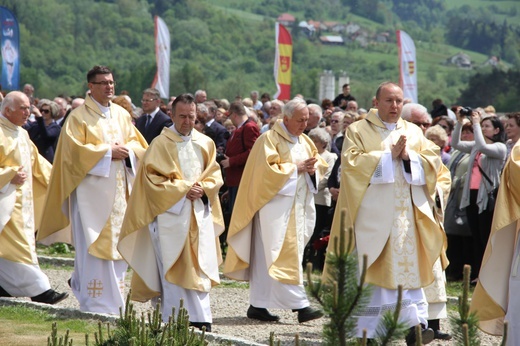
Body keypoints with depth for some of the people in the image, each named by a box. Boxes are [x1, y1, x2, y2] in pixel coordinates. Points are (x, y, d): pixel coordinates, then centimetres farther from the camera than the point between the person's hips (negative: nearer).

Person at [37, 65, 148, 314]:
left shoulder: (122, 115, 14)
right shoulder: (79, 116, -4)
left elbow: (139, 145, 15)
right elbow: (75, 149, -14)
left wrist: (127, 150, -7)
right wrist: (107, 152, -16)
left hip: (119, 190, 6)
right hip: (91, 190, -6)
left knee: (118, 243, 5)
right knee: (93, 246, -9)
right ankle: (96, 303, -8)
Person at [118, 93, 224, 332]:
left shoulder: (205, 144, 12)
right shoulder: (161, 144, -2)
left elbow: (214, 175, 12)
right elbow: (153, 178, -8)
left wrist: (202, 188, -9)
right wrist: (182, 190, -16)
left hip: (199, 215, 4)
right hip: (171, 213, -4)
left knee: (200, 265, 1)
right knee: (173, 267, -6)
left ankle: (200, 318, 4)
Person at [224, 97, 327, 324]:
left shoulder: (305, 141, 16)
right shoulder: (270, 139, -7)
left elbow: (320, 163, 20)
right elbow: (267, 169, -16)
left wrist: (313, 168, -2)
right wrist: (296, 167, -15)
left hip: (299, 207, 8)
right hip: (277, 206, -8)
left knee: (267, 256, 10)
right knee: (286, 254, -13)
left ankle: (258, 306, 12)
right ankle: (300, 305, -17)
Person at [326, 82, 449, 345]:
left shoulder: (414, 132, 16)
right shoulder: (358, 130, 6)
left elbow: (433, 161, 6)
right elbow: (351, 162, -10)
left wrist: (408, 156, -11)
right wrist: (389, 155, -11)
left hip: (407, 213, 3)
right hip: (372, 213, -3)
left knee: (409, 265, -7)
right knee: (371, 271, -4)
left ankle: (415, 324, -14)